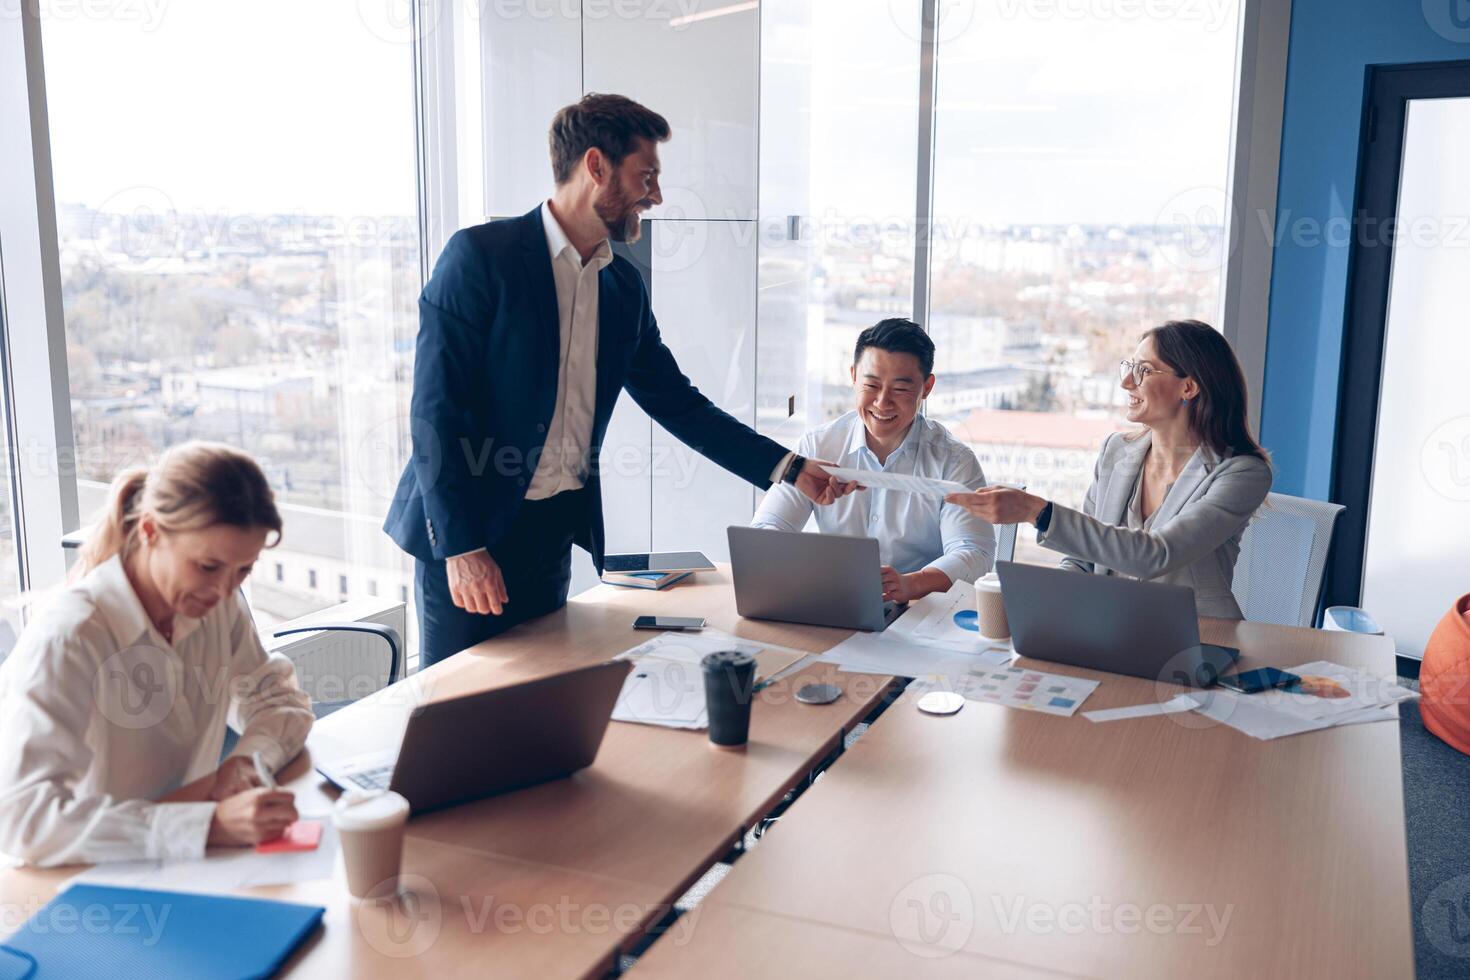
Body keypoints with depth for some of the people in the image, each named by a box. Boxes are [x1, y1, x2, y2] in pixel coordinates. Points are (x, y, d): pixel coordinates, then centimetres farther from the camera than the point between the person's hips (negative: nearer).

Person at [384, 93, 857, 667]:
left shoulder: (623, 286, 9)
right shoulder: (481, 255, -12)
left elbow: (677, 403, 14)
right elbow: (435, 409, -15)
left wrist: (790, 470, 9)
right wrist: (461, 547, -19)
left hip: (554, 532, 6)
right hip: (465, 533, -6)